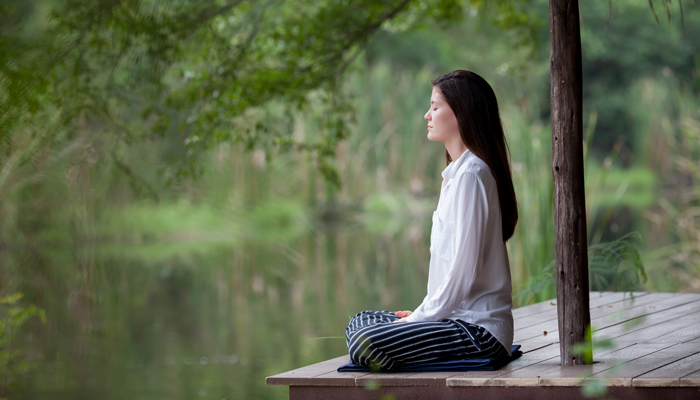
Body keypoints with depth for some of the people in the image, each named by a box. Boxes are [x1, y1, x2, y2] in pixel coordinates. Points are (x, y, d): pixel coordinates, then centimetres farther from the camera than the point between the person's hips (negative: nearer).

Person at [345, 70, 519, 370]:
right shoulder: (456, 172, 19)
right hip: (460, 317, 11)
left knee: (367, 343, -25)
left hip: (480, 328, -11)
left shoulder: (471, 175, -14)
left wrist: (421, 317, -11)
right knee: (360, 322, 17)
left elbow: (464, 270, -19)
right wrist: (421, 313, 13)